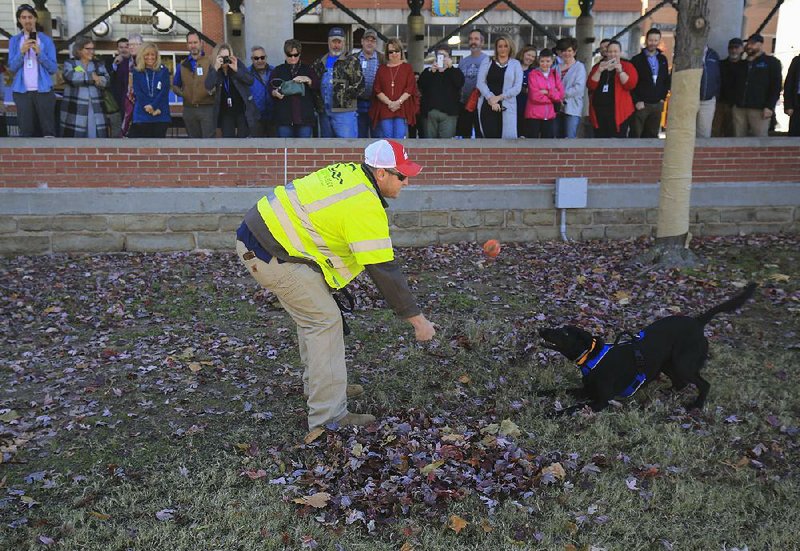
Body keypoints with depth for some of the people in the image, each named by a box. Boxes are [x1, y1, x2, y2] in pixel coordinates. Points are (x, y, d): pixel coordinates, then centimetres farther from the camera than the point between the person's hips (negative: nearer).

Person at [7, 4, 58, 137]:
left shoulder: (46, 40, 6)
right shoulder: (14, 41, 11)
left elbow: (54, 68, 1)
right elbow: (12, 67, 3)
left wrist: (39, 53, -12)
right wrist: (22, 51, -11)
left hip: (43, 90, -1)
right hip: (22, 91, 1)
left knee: (48, 129, -6)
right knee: (26, 130, -2)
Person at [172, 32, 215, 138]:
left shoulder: (210, 62, 2)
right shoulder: (182, 65, 15)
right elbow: (175, 85, 21)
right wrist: (181, 93, 2)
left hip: (207, 108, -4)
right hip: (189, 109, 4)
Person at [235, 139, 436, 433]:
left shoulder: (348, 172, 7)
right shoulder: (365, 207, -19)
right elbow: (383, 270, -17)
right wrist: (417, 318, -10)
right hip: (270, 254, -10)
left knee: (312, 314, 20)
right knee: (325, 320, -6)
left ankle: (320, 385, 32)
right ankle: (328, 415, -4)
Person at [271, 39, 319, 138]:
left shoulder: (307, 70, 12)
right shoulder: (278, 70, 12)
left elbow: (318, 87, 2)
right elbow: (269, 90, 7)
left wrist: (308, 80, -16)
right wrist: (275, 93, -16)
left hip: (305, 117, 0)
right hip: (284, 118, 0)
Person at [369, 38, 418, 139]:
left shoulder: (407, 67, 9)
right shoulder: (382, 69, 14)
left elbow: (410, 88, 0)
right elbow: (377, 90, 5)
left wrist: (398, 102, -12)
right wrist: (389, 103, -9)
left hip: (402, 110, -2)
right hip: (384, 110, 2)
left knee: (399, 140, -9)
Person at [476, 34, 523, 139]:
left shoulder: (515, 64, 9)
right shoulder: (487, 61, 11)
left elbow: (517, 88, -1)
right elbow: (480, 83, 1)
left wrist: (499, 97, -12)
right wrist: (491, 98, -13)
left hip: (506, 107, 0)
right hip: (487, 106, 1)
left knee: (508, 137, -6)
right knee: (489, 136, -2)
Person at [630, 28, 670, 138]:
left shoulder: (663, 59, 13)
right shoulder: (637, 59, 0)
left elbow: (667, 80, 19)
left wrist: (663, 98, 7)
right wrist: (636, 101, -11)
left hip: (657, 104, 4)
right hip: (641, 104, -4)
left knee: (652, 135, 6)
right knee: (635, 135, -6)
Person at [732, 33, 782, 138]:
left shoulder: (772, 62, 7)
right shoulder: (743, 64, 24)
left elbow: (776, 86, -1)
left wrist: (770, 107, -12)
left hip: (759, 109, -5)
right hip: (739, 108, 5)